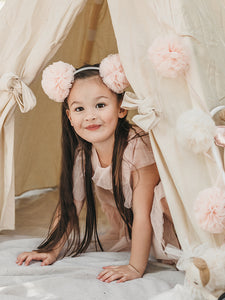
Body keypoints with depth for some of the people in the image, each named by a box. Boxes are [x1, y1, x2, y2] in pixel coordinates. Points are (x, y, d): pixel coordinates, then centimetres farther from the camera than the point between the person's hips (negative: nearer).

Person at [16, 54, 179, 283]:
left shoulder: (138, 145, -31)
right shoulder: (81, 155, -13)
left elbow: (142, 213, -31)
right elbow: (69, 204, -2)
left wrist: (135, 268, -32)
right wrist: (52, 250, -5)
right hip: (126, 225, 8)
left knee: (162, 199, -34)